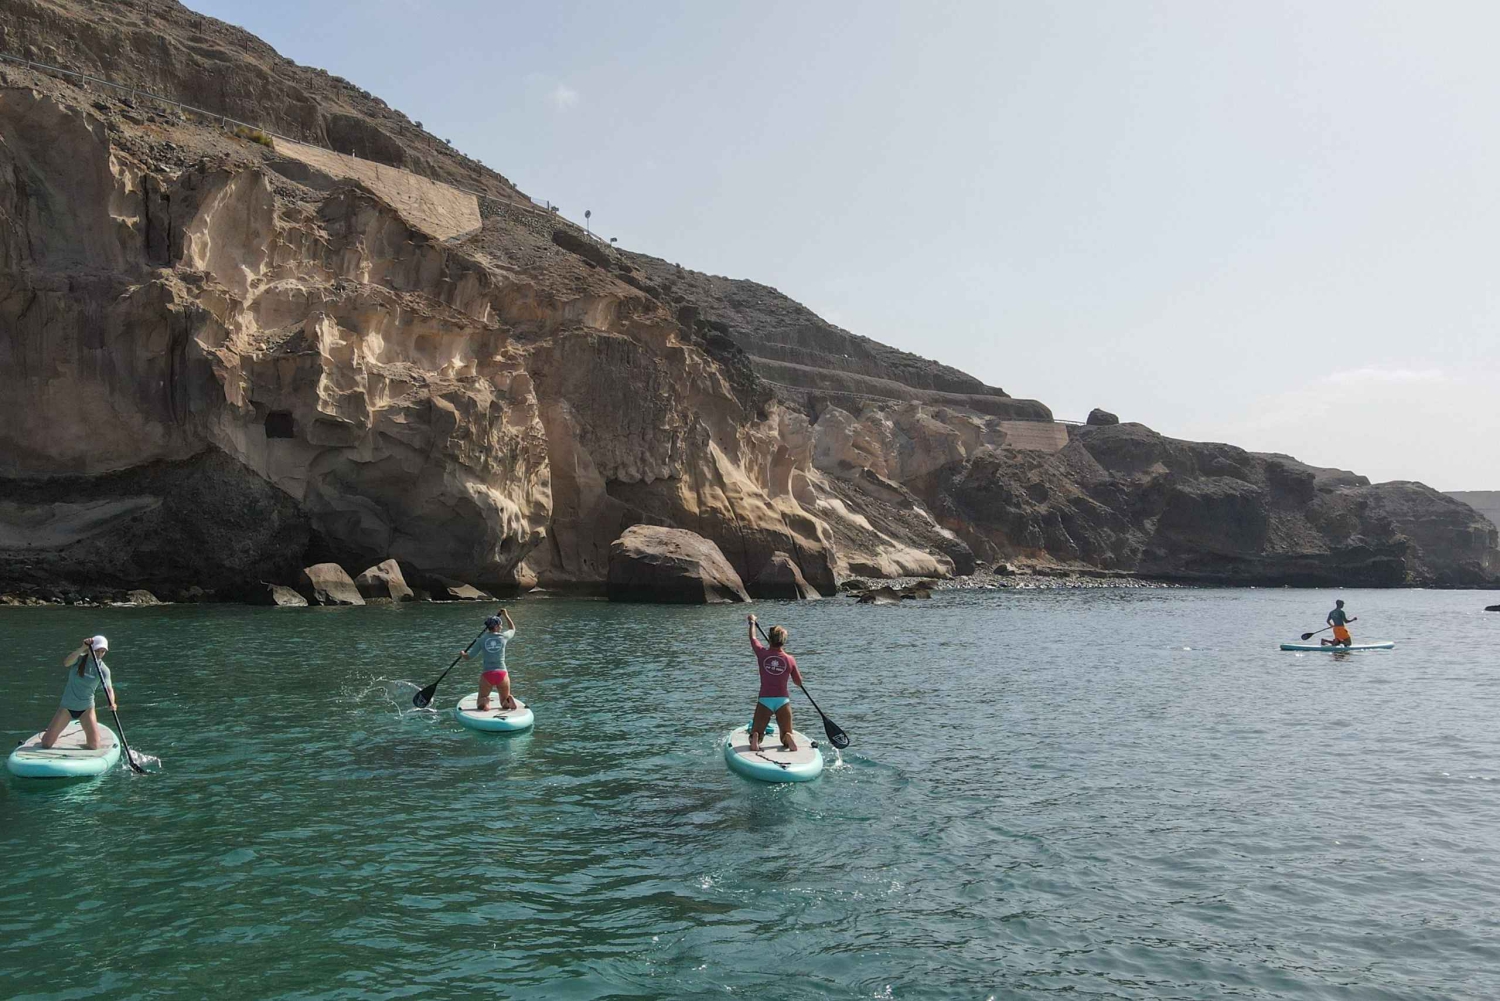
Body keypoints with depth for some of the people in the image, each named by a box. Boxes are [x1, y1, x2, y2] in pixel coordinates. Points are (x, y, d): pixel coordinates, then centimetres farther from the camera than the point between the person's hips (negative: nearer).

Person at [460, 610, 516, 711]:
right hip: (502, 674, 0)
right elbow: (512, 629, 26)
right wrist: (506, 615, 38)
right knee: (505, 704, 16)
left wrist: (462, 653, 32)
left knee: (480, 704, 14)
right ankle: (508, 701, -19)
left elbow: (467, 657, 10)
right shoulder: (503, 637, 2)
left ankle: (485, 702, -21)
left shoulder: (481, 640, 1)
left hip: (487, 675, 0)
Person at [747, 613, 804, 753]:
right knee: (786, 735, 14)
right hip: (783, 700, 0)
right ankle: (788, 738, -21)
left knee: (755, 733, 13)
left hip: (764, 700, 0)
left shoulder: (762, 653, -5)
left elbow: (752, 638, 16)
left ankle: (755, 738, -21)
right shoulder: (790, 659, -5)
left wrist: (752, 623, 34)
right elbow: (799, 682, 7)